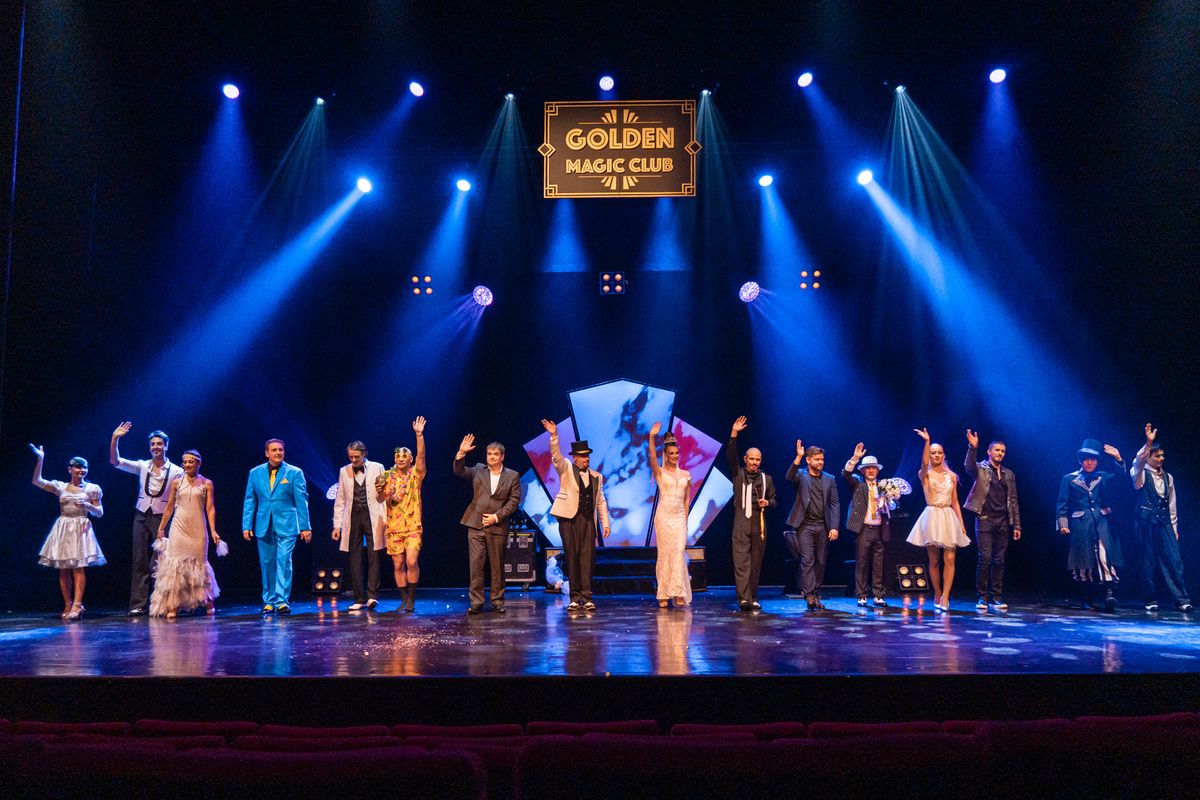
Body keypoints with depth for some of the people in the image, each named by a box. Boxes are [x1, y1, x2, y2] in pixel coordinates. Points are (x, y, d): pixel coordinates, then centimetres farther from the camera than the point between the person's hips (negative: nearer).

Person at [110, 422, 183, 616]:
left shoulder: (176, 472, -1)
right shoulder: (142, 466, 8)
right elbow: (115, 461, 3)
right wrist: (115, 439, -9)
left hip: (162, 518, -3)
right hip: (141, 516, 3)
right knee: (139, 560, 1)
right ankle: (138, 604, 3)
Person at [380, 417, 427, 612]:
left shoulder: (416, 474, 2)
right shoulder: (387, 476, 8)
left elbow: (421, 455, -14)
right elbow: (380, 499, 11)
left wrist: (419, 435, -25)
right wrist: (380, 489, -11)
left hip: (412, 526, -2)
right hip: (393, 527, 3)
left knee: (411, 562, -15)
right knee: (398, 565, 3)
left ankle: (412, 597, 2)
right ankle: (405, 600, 15)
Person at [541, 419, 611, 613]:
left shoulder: (596, 477, 15)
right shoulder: (566, 469, 6)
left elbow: (601, 501, 15)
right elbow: (556, 455, -11)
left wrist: (605, 523, 9)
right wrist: (554, 436, -27)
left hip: (588, 520, 2)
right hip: (569, 518, -2)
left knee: (587, 557, -3)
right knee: (572, 557, 0)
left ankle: (586, 597, 0)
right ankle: (574, 597, 6)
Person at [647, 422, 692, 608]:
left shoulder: (685, 474, 11)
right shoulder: (660, 472, 2)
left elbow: (687, 499, 14)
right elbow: (652, 458, -18)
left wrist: (685, 520, 6)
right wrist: (651, 437, -31)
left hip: (679, 517, 2)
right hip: (663, 516, -2)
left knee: (679, 552, -6)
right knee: (664, 553, -1)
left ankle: (678, 594, -4)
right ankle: (663, 595, 4)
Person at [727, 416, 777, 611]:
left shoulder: (767, 479, 12)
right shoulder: (738, 474, 7)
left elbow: (774, 500, 18)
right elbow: (730, 456, -7)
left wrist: (767, 503, -6)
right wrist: (734, 433, -17)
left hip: (759, 524, 2)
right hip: (741, 522, -2)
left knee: (756, 562, 6)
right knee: (741, 560, -11)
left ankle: (753, 598, 15)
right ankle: (743, 598, -17)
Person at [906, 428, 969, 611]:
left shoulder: (951, 476, 10)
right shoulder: (925, 474, 0)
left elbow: (955, 502, 11)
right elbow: (924, 463, -24)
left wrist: (961, 522, 4)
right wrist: (927, 441, -35)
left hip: (949, 517, 2)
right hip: (931, 516, -2)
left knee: (949, 559, -8)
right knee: (934, 561, 4)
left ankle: (945, 597, -7)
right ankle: (937, 595, 17)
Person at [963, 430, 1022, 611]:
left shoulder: (1009, 474, 16)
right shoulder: (980, 469, 3)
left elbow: (1013, 501, 16)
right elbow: (968, 468, -22)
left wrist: (1017, 525, 11)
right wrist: (972, 448, -35)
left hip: (1003, 521, 4)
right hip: (985, 519, -4)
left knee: (999, 560, 5)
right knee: (985, 558, -7)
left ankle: (996, 597, 11)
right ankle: (982, 597, 1)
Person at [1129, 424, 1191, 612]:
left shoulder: (1168, 477, 14)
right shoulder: (1141, 475, 0)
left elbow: (1171, 504, 17)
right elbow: (1138, 462, -24)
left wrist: (1174, 528, 13)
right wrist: (1148, 443, -35)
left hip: (1165, 524, 4)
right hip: (1146, 524, -4)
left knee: (1173, 560, -5)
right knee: (1149, 562, 0)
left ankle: (1181, 599, -2)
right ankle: (1151, 600, 7)